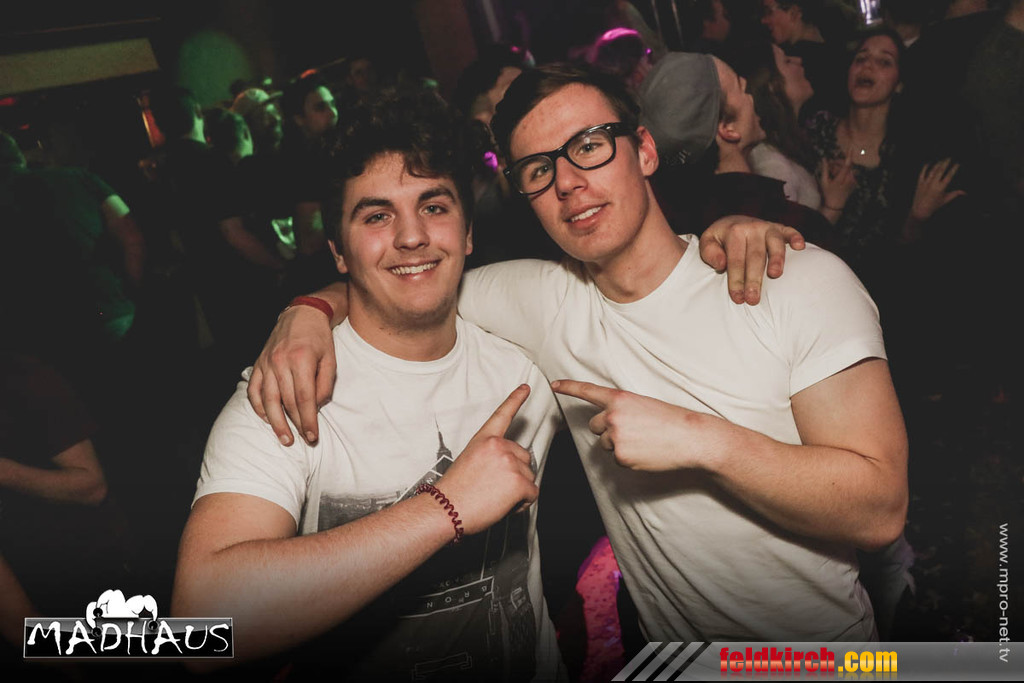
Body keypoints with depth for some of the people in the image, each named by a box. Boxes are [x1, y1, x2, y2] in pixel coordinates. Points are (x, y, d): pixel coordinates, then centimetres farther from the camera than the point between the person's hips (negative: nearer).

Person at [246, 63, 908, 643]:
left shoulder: (803, 281, -17)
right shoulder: (542, 299, -8)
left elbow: (879, 510, -20)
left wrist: (703, 438, -31)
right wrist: (309, 311, -20)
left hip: (828, 642, -2)